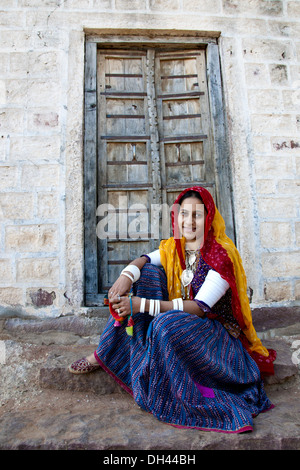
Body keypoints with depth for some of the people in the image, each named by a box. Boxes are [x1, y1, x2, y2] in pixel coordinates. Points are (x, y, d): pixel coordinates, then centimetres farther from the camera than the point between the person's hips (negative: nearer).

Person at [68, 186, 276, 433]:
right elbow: (143, 259, -5)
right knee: (147, 272, -9)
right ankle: (103, 354, -7)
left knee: (166, 324, -37)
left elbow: (201, 307, -27)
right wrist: (125, 276, -30)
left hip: (217, 331, -6)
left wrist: (143, 305, -35)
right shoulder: (175, 247, 2)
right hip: (181, 321, 7)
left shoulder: (221, 254, -19)